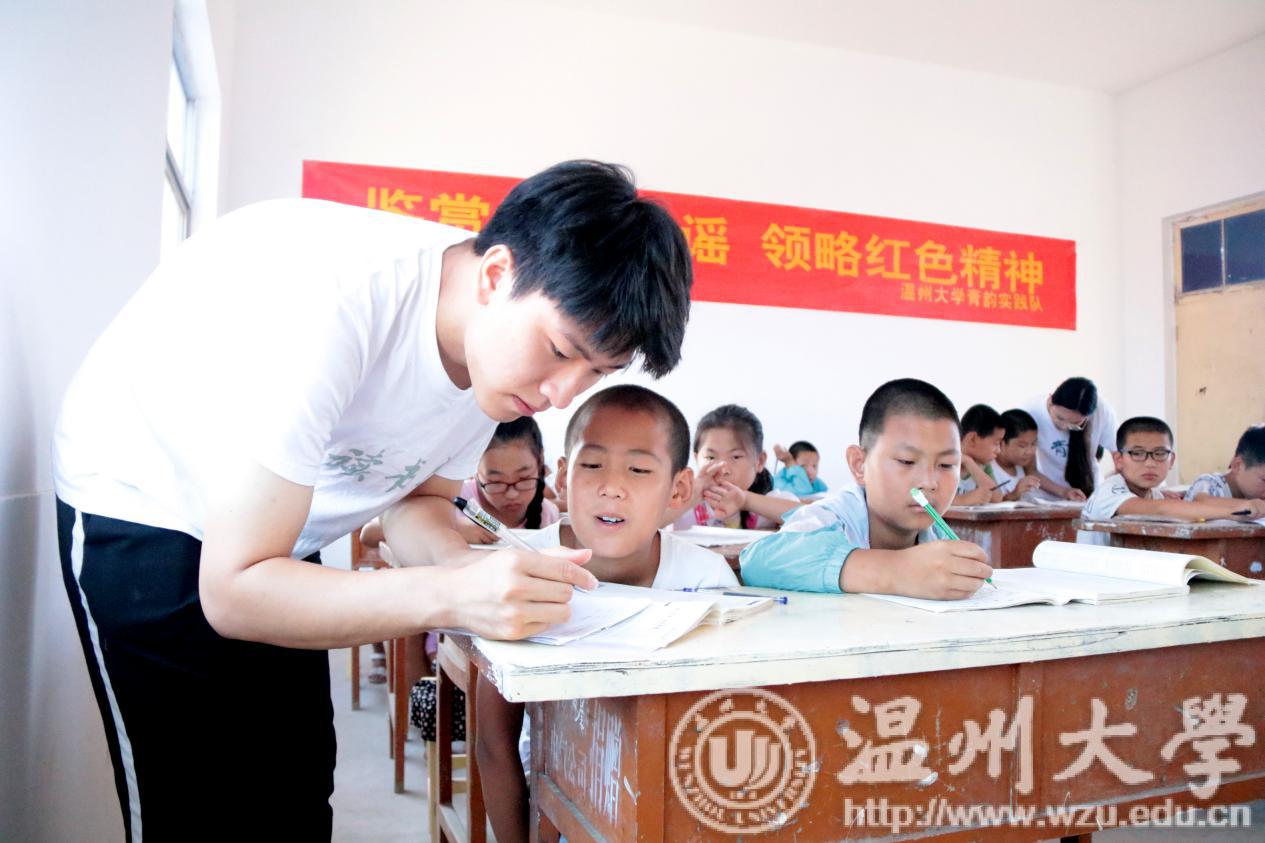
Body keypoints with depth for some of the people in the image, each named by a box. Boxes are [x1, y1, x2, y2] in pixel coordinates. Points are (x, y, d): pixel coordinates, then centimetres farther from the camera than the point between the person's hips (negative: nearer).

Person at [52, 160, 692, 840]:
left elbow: (416, 499, -2)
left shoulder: (504, 346, -15)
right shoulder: (333, 303, -37)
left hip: (269, 529, 6)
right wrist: (452, 596, -44)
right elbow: (233, 591, -33)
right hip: (141, 510, -6)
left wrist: (465, 567, -24)